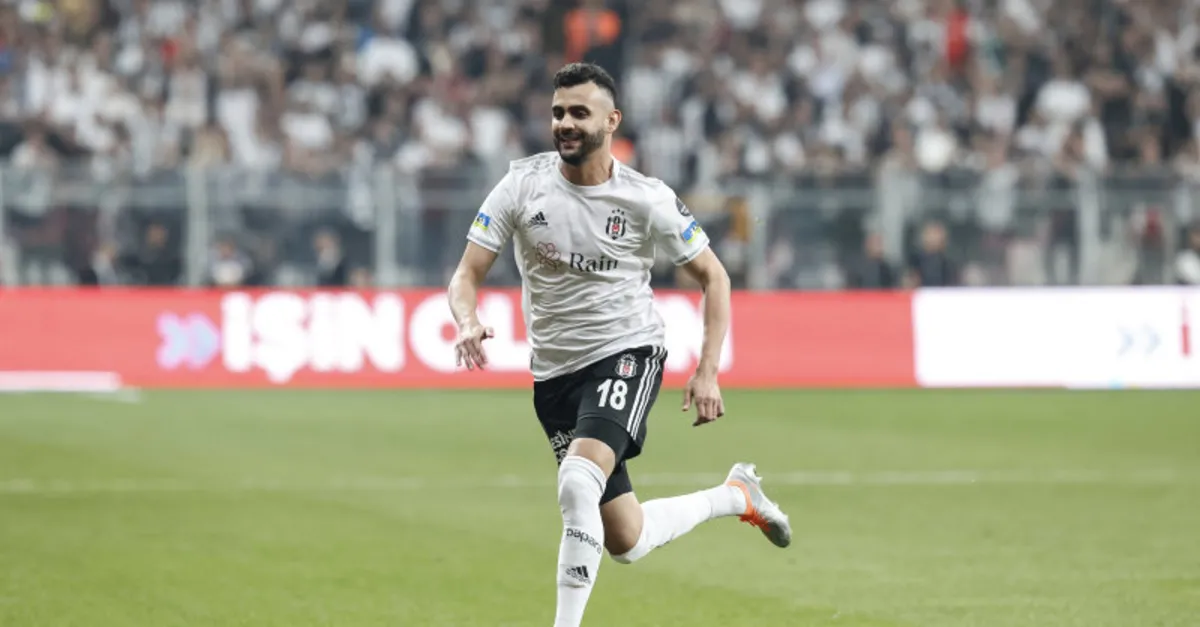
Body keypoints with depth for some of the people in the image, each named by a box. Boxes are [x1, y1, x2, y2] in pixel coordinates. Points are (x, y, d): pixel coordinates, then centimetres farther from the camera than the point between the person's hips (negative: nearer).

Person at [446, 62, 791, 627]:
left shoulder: (647, 199, -10)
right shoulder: (523, 184, -6)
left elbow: (713, 277, 1)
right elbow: (467, 272, -5)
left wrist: (706, 373, -7)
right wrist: (467, 320, -28)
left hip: (627, 353, -3)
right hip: (554, 370, 3)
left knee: (579, 481, -32)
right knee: (625, 543, 8)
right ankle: (736, 496, 36)